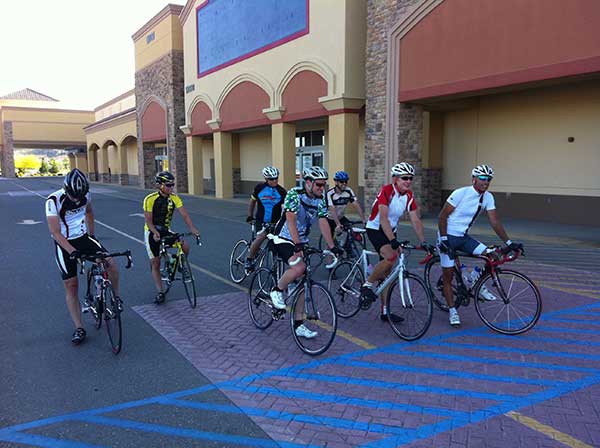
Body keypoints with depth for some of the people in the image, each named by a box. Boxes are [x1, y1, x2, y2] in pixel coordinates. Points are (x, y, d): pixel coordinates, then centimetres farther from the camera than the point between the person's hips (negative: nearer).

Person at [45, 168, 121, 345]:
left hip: (83, 238, 3)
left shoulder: (85, 195, -7)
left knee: (110, 263, -19)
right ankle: (79, 329, 7)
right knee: (71, 286, -1)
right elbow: (55, 233, -25)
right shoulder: (54, 201, -21)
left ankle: (116, 296, 6)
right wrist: (72, 251, -35)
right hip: (64, 244, -3)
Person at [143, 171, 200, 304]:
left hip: (166, 231, 3)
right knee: (155, 263, -2)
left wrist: (193, 229, -30)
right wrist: (155, 233, -36)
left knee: (185, 246, -21)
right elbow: (148, 220, -19)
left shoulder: (174, 198, -8)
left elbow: (184, 214, -16)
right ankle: (160, 293, 8)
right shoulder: (150, 199, -18)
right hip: (152, 233, -3)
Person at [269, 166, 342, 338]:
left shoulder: (320, 200, 0)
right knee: (299, 267, -32)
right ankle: (277, 290, -5)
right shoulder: (294, 194, -19)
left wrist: (332, 247, -19)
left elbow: (323, 223, -7)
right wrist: (297, 245, -39)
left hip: (302, 243, 7)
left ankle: (298, 325, 12)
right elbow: (291, 220, -29)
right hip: (284, 239, -7)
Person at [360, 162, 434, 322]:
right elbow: (383, 218, -31)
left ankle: (385, 311, 15)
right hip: (375, 229, -7)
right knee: (391, 257, -32)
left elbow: (415, 221, -2)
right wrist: (393, 240, -41)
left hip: (390, 231, 7)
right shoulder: (386, 191, -22)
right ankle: (367, 285, -11)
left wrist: (423, 242, -13)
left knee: (387, 272, 8)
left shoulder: (409, 196, -1)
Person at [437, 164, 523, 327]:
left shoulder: (488, 197, -2)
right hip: (449, 236, -5)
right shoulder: (461, 193, -19)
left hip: (464, 237, 5)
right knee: (448, 275, -3)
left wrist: (509, 242, -10)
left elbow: (495, 221, -3)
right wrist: (443, 239, -22)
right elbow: (443, 216, -16)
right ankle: (453, 311, 10)